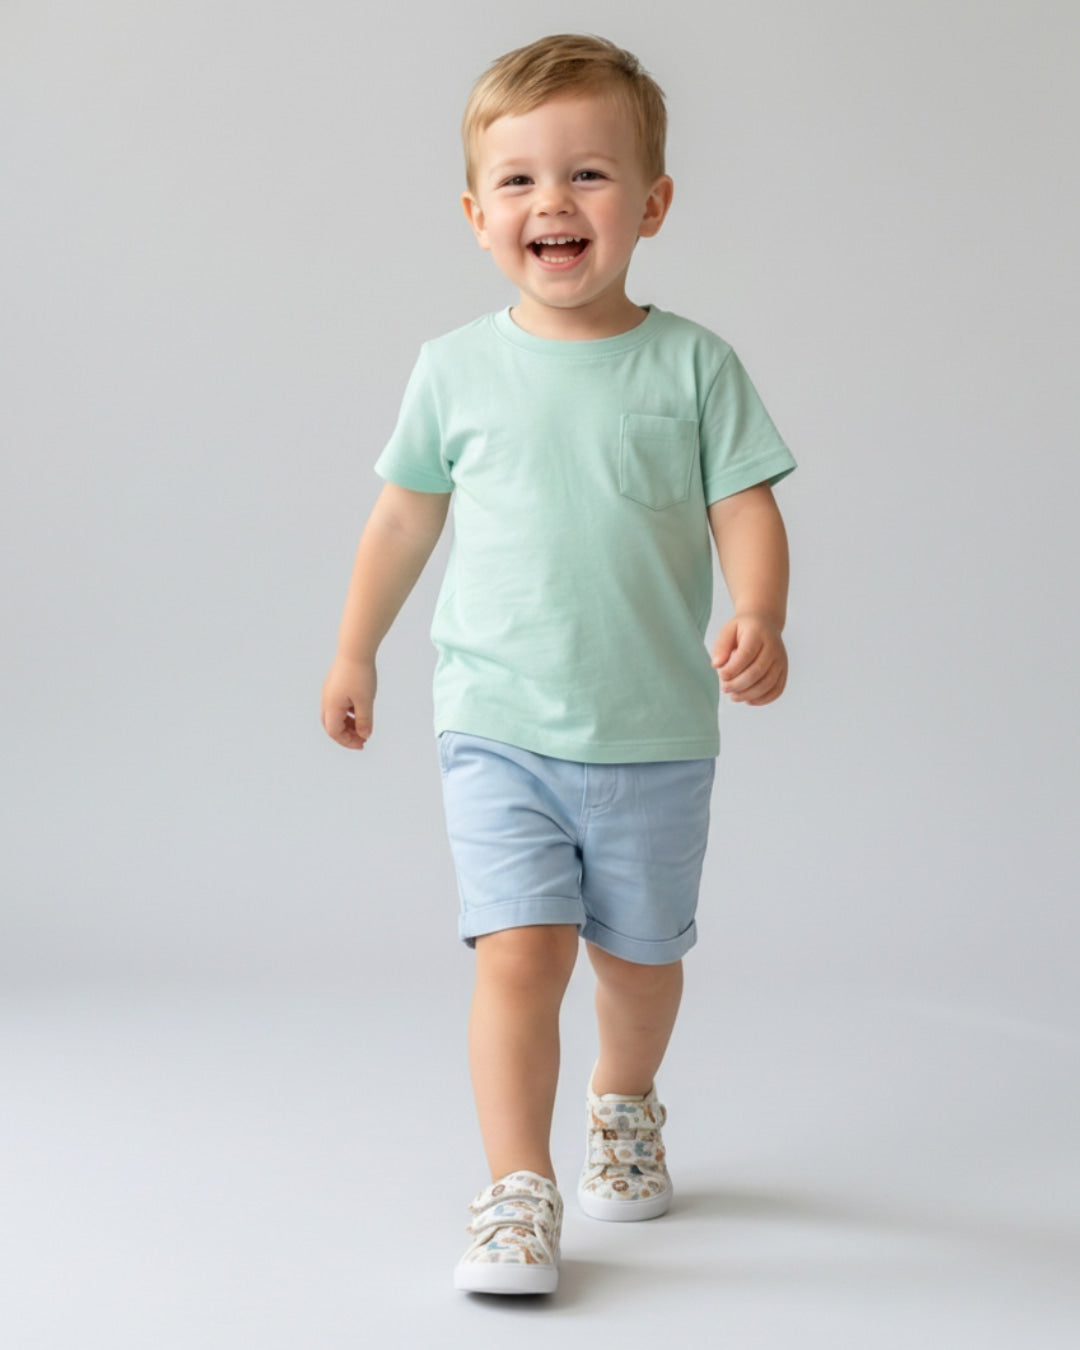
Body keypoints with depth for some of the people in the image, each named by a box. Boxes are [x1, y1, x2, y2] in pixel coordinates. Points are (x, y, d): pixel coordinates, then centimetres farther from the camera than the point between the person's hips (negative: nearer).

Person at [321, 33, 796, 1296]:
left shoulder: (693, 366, -4)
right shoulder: (457, 369, -2)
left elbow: (746, 510, -5)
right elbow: (405, 514, 10)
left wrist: (757, 620, -24)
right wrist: (355, 651, 16)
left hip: (655, 741, 1)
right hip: (498, 732, -1)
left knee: (640, 958, 16)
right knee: (519, 953, -13)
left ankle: (624, 1108, 44)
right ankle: (517, 1192, -2)